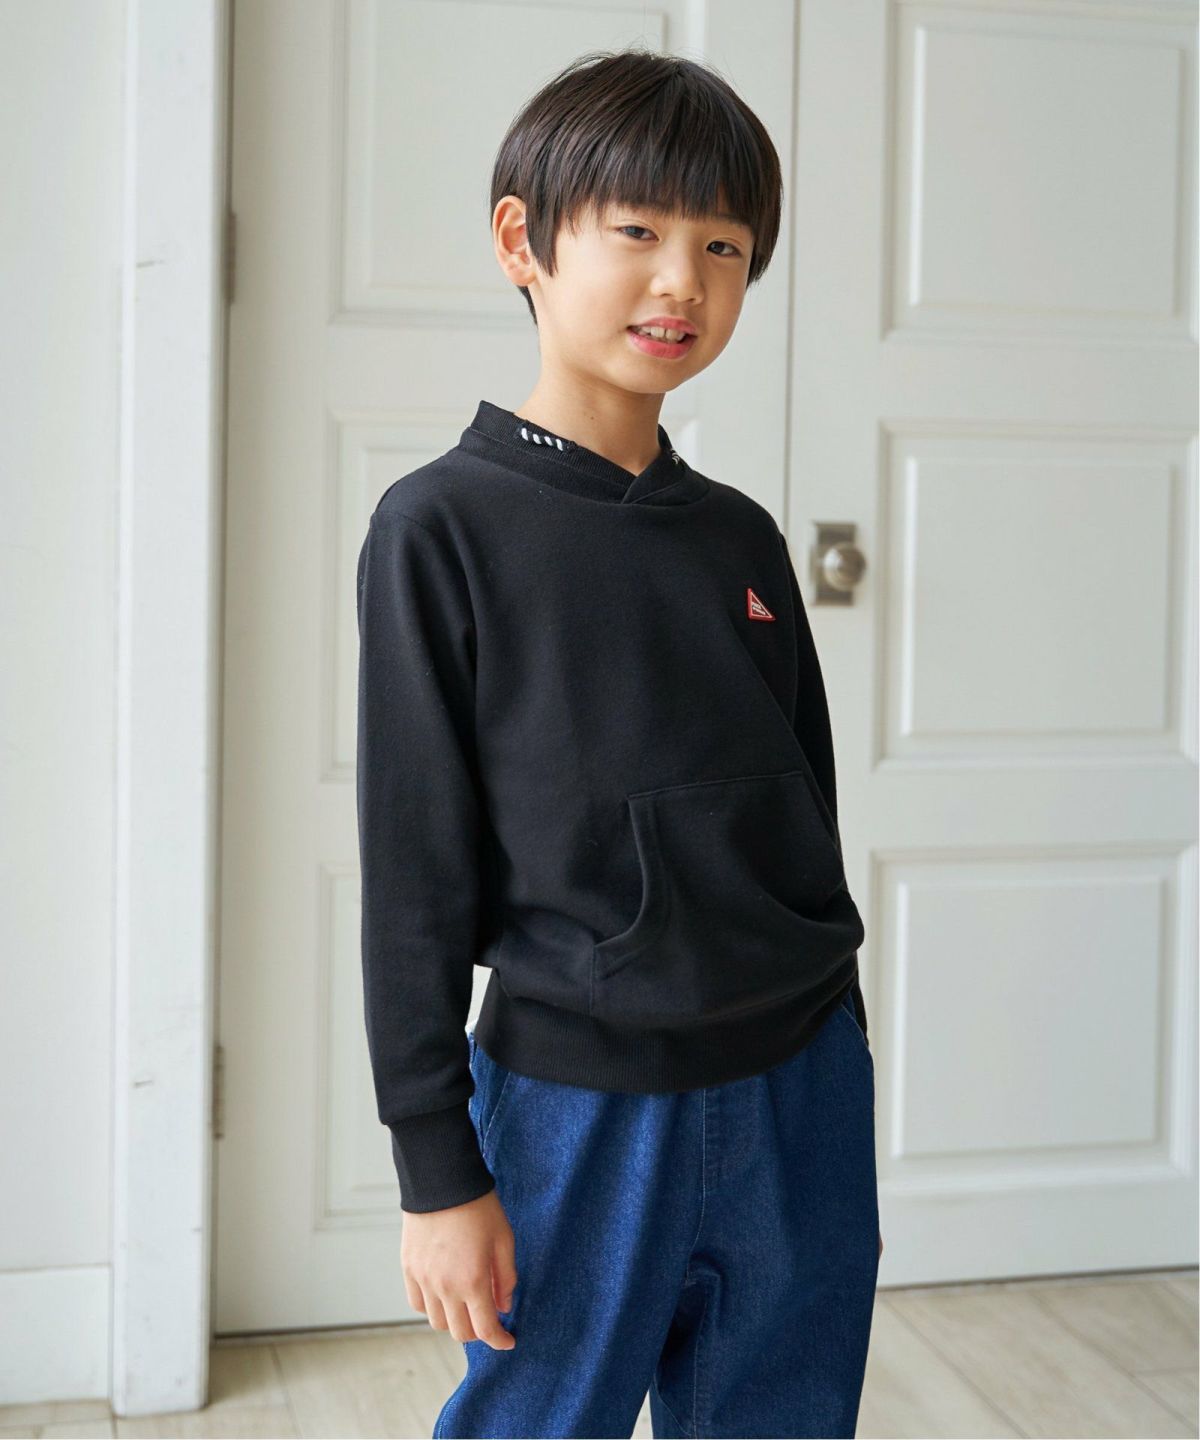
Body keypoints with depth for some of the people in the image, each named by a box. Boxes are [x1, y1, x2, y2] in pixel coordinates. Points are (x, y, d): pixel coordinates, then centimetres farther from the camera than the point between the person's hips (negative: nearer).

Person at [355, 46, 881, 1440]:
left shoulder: (741, 539, 6)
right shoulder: (441, 527, -8)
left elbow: (806, 819, 13)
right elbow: (413, 866, -8)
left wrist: (835, 1094, 15)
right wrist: (437, 1166, -8)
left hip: (800, 1090, 5)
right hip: (580, 1104, -4)